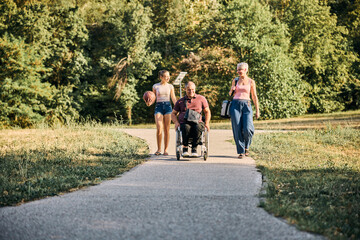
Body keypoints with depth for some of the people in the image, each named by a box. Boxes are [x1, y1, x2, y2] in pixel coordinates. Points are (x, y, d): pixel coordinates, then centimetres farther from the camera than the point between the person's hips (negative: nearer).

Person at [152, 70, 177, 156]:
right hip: (159, 107, -1)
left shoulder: (170, 86, 10)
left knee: (167, 129, -1)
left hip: (168, 106, 1)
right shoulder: (155, 86, 7)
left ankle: (166, 149, 6)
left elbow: (173, 98, 6)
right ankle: (159, 149, 0)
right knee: (159, 129, -13)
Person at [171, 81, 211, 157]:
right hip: (184, 123, 0)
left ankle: (194, 149, -25)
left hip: (197, 122, 0)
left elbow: (207, 112, 22)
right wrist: (176, 122, 2)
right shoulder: (180, 101, 19)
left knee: (198, 128, -39)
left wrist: (207, 123, 4)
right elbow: (173, 114, 23)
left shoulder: (201, 99, 17)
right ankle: (185, 148, -20)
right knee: (186, 128, -38)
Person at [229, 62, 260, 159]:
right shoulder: (235, 80, 10)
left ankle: (246, 146, 14)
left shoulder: (251, 82, 6)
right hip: (235, 105, 1)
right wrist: (232, 90, -6)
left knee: (247, 128, -14)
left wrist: (257, 110, 4)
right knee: (237, 129, -5)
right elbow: (231, 94, 19)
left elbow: (254, 97, 8)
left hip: (246, 105, -1)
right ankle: (241, 151, 2)